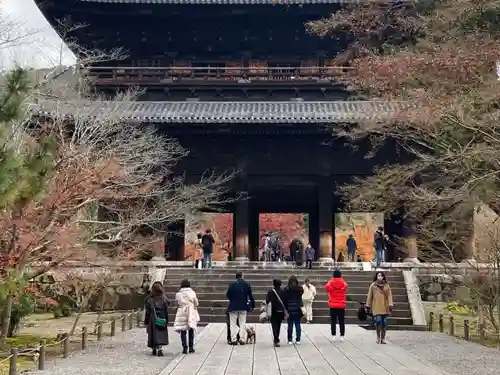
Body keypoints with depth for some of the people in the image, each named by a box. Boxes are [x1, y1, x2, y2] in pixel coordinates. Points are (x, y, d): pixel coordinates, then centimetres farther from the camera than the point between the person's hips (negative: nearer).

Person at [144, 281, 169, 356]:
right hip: (161, 320, 0)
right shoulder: (164, 299, -4)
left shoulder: (149, 299, -6)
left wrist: (146, 322, 4)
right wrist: (166, 321, 8)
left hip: (152, 320, 0)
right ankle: (160, 348, -15)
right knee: (161, 335, 2)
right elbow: (166, 311, -1)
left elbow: (147, 312, -3)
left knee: (154, 334, 11)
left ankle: (154, 349, 21)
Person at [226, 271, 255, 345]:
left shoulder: (232, 284, -8)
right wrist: (253, 305, 11)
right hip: (243, 307, 2)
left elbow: (227, 295, -7)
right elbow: (250, 296, 1)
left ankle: (234, 339, 4)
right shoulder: (247, 284, -2)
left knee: (233, 324, 6)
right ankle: (242, 339, 6)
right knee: (242, 324, 9)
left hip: (233, 306, -2)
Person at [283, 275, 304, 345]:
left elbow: (285, 300, -6)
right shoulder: (300, 288, 0)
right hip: (298, 309, 2)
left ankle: (290, 340, 5)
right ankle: (298, 340, 8)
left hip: (290, 309, -2)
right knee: (298, 324, 8)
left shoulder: (287, 289, -7)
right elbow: (300, 298, 5)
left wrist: (285, 308, -1)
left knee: (290, 325, 5)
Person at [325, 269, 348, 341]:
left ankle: (334, 335, 3)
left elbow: (326, 287, 8)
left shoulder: (330, 283, -10)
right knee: (342, 321, 7)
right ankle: (342, 336, 7)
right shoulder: (344, 284, -6)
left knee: (333, 321, 5)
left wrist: (331, 280, 6)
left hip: (333, 306, -1)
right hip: (341, 305, 1)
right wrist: (341, 279, 11)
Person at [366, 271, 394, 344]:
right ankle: (378, 337, 3)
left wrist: (390, 305, -5)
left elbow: (389, 295, 5)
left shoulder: (387, 285, 10)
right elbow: (369, 296, 7)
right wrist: (368, 306, 5)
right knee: (378, 321, -14)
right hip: (376, 307, -2)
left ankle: (383, 338, 14)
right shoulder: (373, 285, 5)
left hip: (385, 307, 2)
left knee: (384, 323, 1)